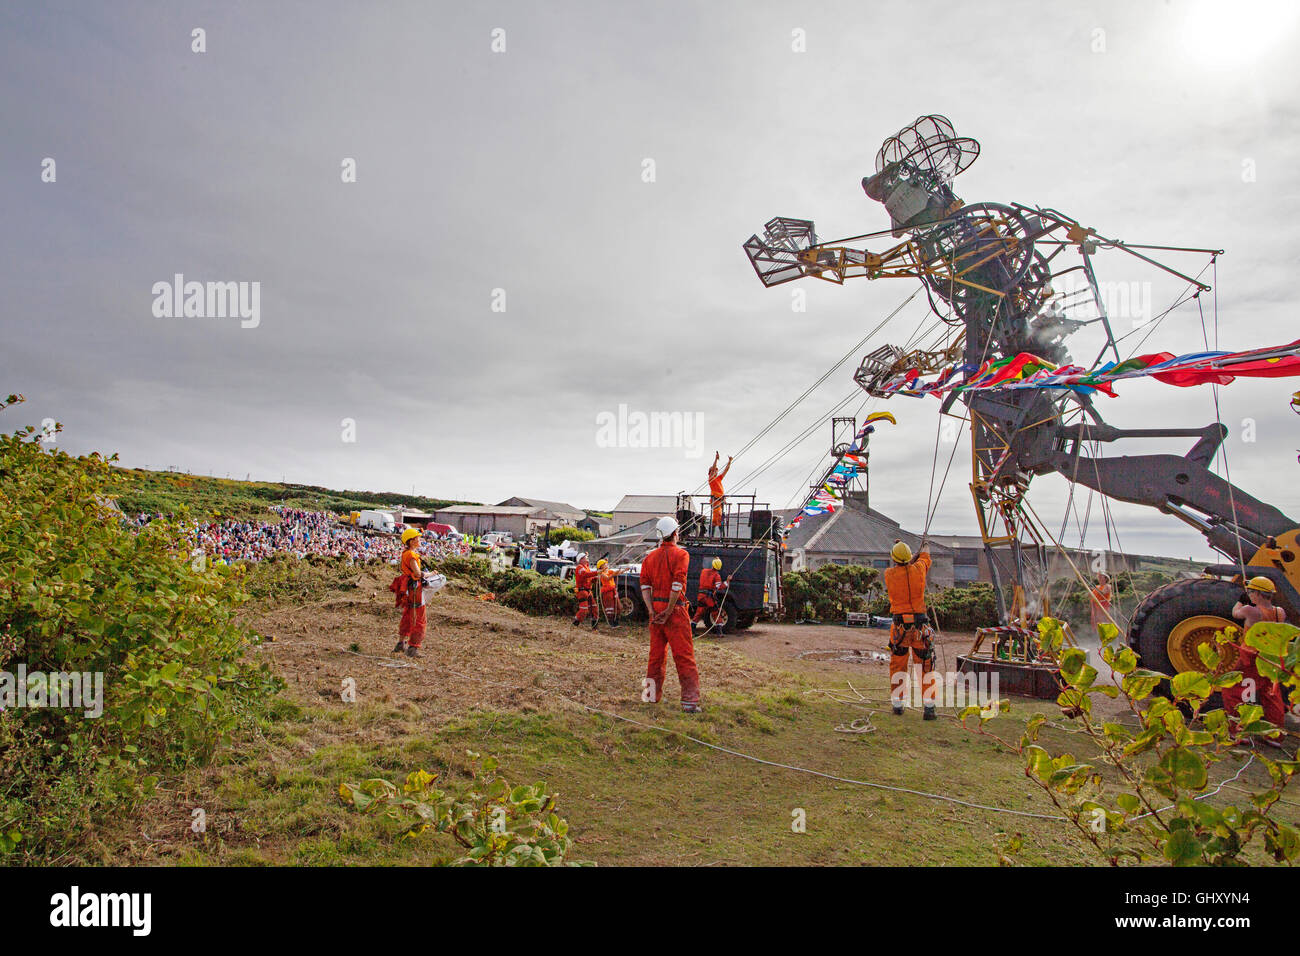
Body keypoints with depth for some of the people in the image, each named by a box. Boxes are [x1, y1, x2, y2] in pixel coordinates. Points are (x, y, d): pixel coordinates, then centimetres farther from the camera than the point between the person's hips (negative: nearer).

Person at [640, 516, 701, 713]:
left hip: (655, 608, 6)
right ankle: (690, 700, -7)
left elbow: (644, 585, 3)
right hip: (675, 608, -6)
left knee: (656, 653, 16)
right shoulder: (680, 554, -5)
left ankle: (653, 694, 23)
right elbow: (677, 584, -16)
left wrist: (652, 611, -2)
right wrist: (669, 612, -13)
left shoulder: (650, 557, 12)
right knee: (684, 655, -4)